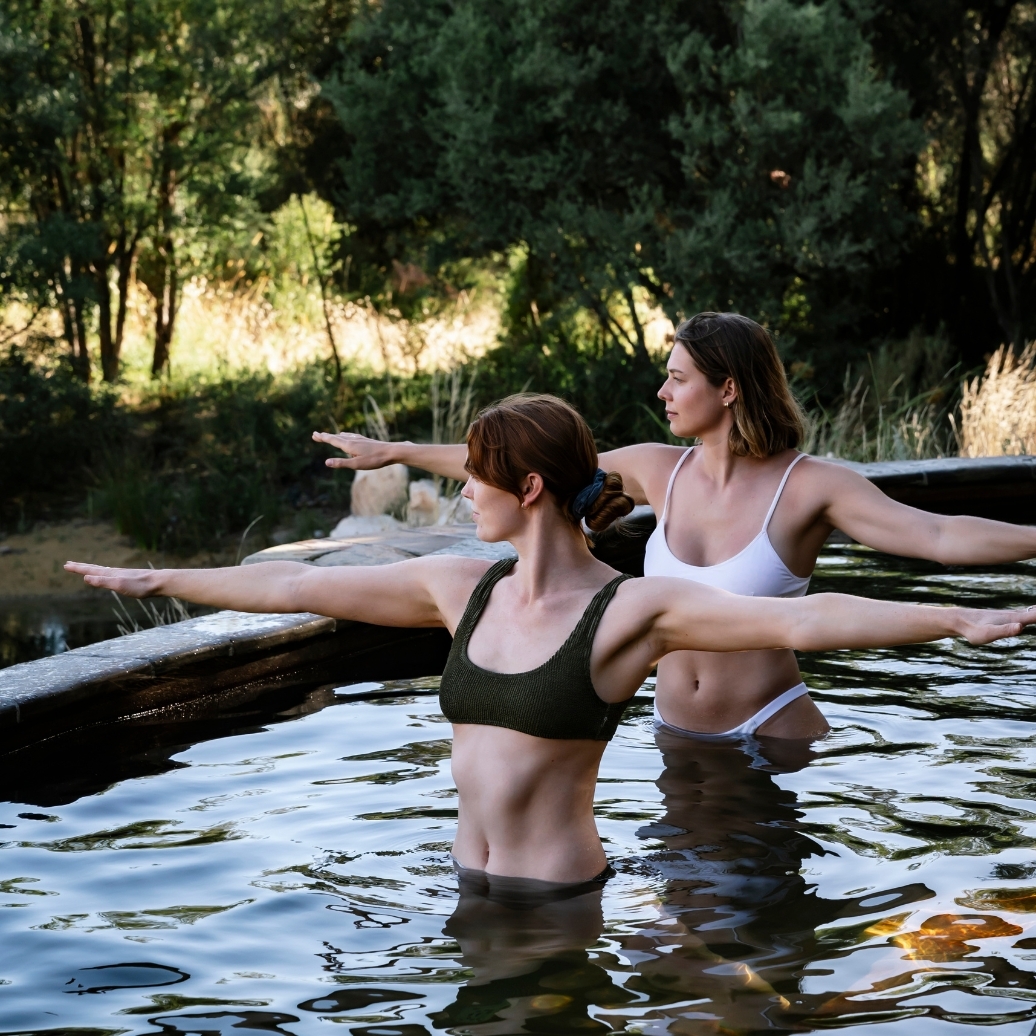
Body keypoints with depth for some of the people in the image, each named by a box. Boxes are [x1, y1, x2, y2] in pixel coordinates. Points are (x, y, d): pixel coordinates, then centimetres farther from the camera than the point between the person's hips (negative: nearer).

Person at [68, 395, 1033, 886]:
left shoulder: (633, 607, -13)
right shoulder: (463, 588, 5)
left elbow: (801, 618, -24)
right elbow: (296, 586, 13)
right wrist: (159, 580, 19)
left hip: (562, 894, -6)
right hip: (468, 882, 6)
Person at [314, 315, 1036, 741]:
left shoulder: (809, 485, -13)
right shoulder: (660, 470, 1)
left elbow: (939, 534, -25)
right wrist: (395, 453, 11)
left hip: (769, 730, -5)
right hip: (676, 725, 5)